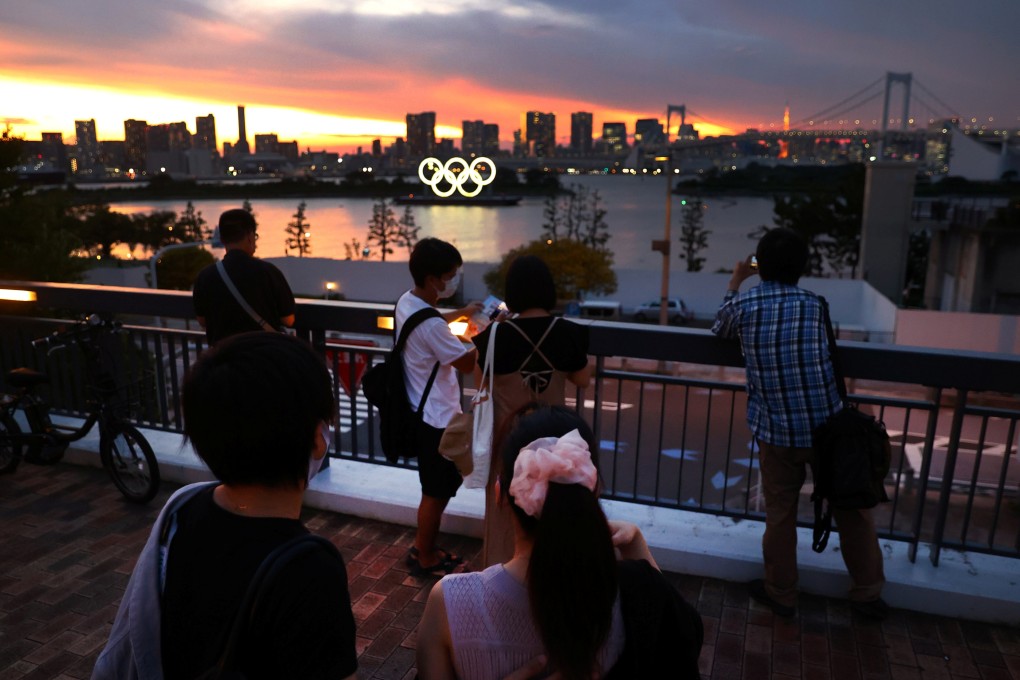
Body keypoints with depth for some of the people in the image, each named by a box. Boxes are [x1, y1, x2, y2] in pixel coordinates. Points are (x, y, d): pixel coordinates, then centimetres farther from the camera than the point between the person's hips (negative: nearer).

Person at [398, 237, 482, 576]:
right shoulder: (430, 325, -29)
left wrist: (461, 313, 22)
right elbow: (467, 362, -18)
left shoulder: (407, 301, 1)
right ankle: (425, 558, 26)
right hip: (436, 418, -10)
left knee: (440, 487, 22)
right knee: (436, 492, 8)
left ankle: (422, 548, 36)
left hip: (423, 412, 10)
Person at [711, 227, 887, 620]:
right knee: (851, 510, 17)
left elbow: (719, 330, 15)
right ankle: (868, 594, 30)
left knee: (780, 514, 13)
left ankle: (780, 594, 27)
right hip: (828, 428, 1)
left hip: (777, 433, -1)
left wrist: (735, 282, 23)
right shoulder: (813, 304, -1)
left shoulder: (743, 304, -5)